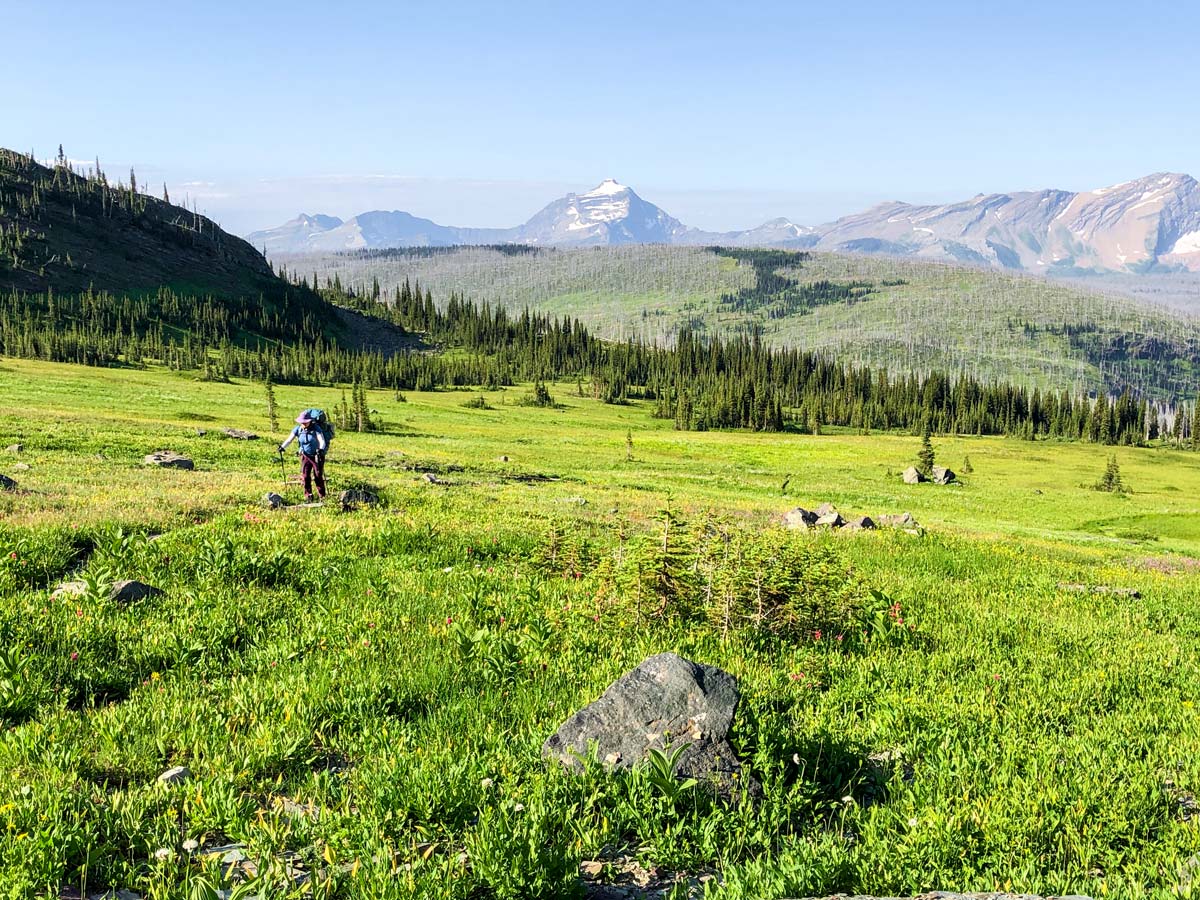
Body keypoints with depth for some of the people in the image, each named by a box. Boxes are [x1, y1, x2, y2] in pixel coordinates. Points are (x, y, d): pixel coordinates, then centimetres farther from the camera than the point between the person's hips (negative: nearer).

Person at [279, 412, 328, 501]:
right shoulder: (298, 429, -3)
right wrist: (282, 447, -25)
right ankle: (308, 496, 8)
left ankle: (322, 496, 7)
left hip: (317, 455, -3)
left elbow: (322, 440, -24)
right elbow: (289, 439, -7)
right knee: (305, 476, -2)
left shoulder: (316, 428, -14)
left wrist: (321, 449, -43)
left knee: (318, 476, -4)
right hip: (305, 456, 4)